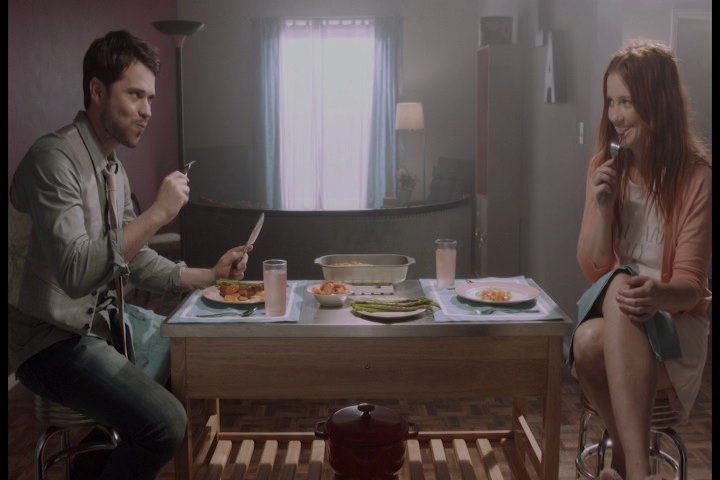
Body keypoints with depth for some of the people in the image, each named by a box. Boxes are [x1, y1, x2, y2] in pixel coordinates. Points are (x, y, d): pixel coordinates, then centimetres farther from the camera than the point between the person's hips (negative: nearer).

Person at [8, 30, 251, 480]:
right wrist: (157, 213, -28)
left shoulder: (114, 169, 9)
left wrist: (210, 275, 3)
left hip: (104, 323, 9)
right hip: (55, 340, -9)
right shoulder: (54, 159, -20)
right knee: (166, 423, -25)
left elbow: (134, 258, 13)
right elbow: (76, 273, -30)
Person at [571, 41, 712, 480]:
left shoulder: (695, 176, -7)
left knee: (621, 286, -36)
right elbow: (593, 269, 3)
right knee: (588, 342, -33)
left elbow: (690, 286, -10)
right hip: (611, 318, 3)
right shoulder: (607, 169, 6)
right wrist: (601, 207, -13)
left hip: (675, 321, -3)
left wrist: (660, 293, -33)